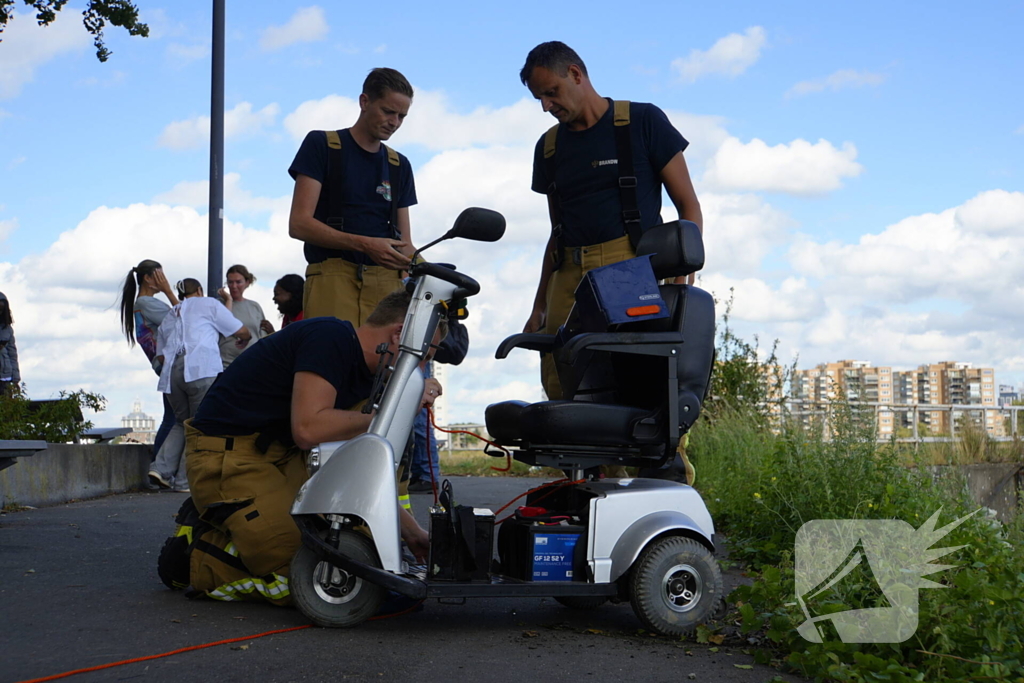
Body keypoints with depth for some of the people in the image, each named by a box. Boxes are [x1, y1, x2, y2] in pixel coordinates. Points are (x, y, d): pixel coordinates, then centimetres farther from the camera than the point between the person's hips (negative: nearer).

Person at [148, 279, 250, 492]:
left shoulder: (168, 317, 29)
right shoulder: (207, 304, 15)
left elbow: (160, 356, 23)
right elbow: (242, 332, 14)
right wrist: (242, 342, 35)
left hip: (171, 373, 5)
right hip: (202, 369, -5)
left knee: (182, 422, 20)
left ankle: (162, 468, 4)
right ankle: (185, 480, -4)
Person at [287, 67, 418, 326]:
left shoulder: (400, 166, 22)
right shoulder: (321, 145, 8)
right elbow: (299, 224, -3)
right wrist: (364, 244, -14)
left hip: (386, 282, 4)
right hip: (333, 278, -4)